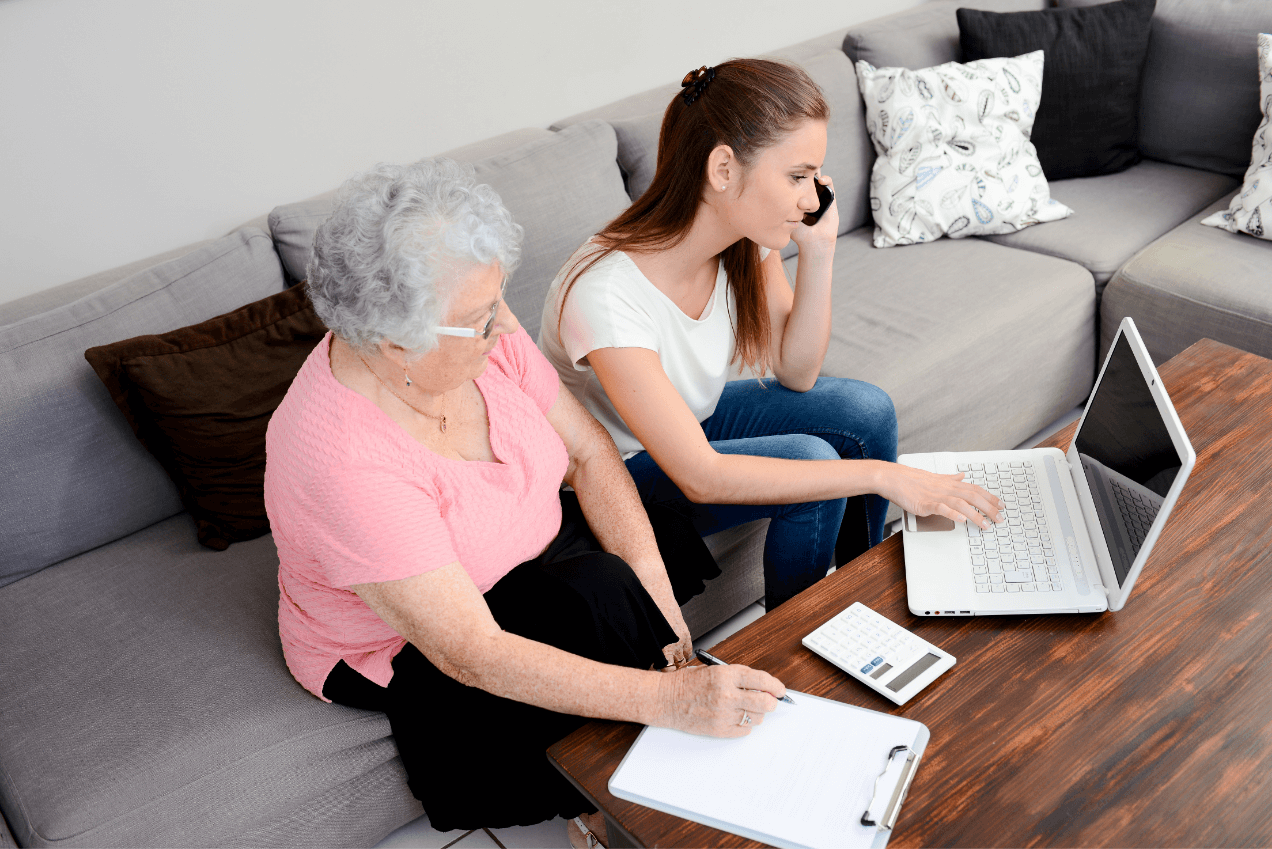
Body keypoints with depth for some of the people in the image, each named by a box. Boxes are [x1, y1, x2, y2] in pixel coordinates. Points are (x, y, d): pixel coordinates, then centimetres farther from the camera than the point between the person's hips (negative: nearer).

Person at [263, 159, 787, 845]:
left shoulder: (484, 332, -17)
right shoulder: (341, 459, -36)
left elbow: (588, 452, -9)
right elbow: (471, 654, -36)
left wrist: (651, 593, -21)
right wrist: (669, 701, -38)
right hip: (397, 652, -5)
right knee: (595, 597, -27)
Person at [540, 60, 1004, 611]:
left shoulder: (748, 238, -15)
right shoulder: (605, 292, -37)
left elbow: (795, 373, -5)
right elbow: (700, 477, -37)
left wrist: (818, 250, -20)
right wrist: (879, 475, -35)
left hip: (694, 417, 7)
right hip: (620, 469, -7)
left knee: (866, 411, -7)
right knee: (809, 459, -24)